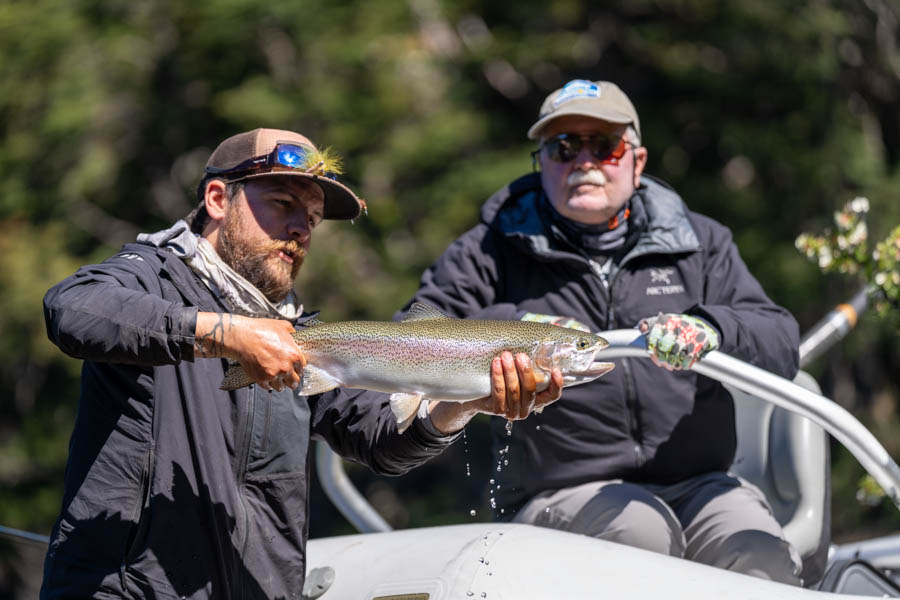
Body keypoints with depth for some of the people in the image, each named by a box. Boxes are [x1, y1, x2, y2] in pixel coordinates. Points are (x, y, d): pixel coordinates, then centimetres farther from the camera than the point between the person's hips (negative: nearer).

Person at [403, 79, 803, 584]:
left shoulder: (699, 242, 14)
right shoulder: (492, 253, 9)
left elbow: (781, 344, 2)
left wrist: (711, 330, -21)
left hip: (698, 483, 1)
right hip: (561, 494, -1)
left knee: (765, 562, -29)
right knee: (647, 533, -34)